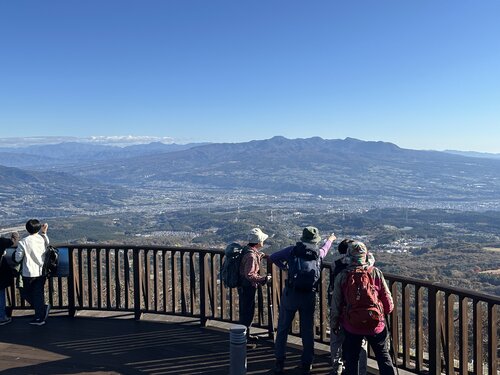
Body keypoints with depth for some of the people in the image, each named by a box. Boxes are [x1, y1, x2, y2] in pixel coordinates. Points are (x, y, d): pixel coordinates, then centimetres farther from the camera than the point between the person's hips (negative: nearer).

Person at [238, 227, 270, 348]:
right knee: (247, 313, 1)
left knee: (248, 311, 22)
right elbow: (249, 275, -29)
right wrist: (263, 279, -21)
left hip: (244, 287, 10)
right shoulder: (251, 255, -26)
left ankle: (246, 335, 38)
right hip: (247, 288, -10)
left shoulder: (248, 249, 4)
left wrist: (261, 256, 18)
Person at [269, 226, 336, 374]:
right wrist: (330, 240, 50)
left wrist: (284, 266, 19)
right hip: (309, 297, 2)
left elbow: (273, 257, 2)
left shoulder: (292, 250, -3)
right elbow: (324, 249, 28)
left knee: (282, 329, 10)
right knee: (307, 331, 14)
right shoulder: (319, 253, 4)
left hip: (290, 295, -1)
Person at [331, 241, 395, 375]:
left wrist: (335, 324, 12)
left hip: (351, 326, 0)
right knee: (384, 358, 16)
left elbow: (336, 304, -2)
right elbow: (387, 298, -3)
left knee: (351, 360, 15)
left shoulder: (342, 277, -8)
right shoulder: (376, 272, -8)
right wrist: (387, 310, 19)